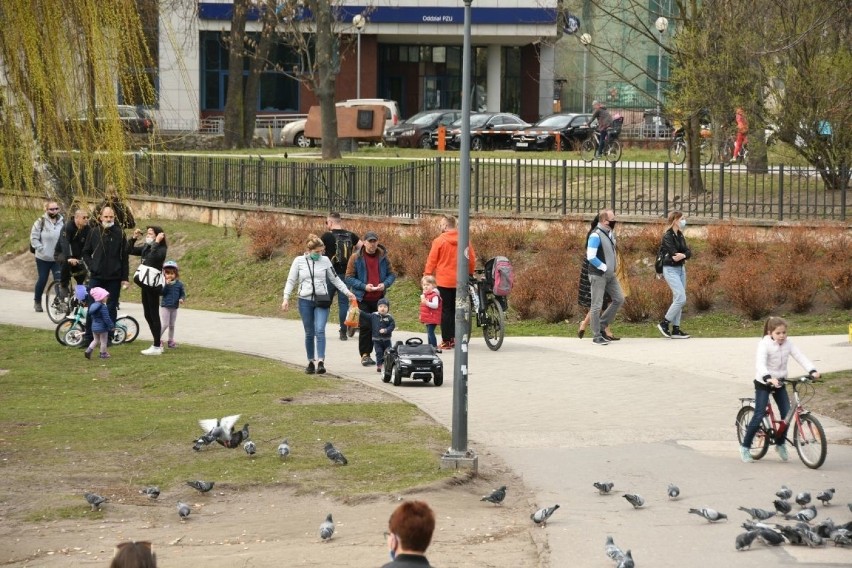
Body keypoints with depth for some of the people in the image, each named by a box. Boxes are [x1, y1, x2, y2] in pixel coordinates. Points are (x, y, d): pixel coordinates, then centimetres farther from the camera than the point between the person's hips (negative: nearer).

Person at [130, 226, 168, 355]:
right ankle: (158, 342, 21)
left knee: (154, 315, -4)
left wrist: (157, 242, -26)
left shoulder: (161, 249, -11)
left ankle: (157, 347, 1)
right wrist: (134, 238, 5)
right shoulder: (145, 248, 11)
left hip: (153, 285, -8)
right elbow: (131, 251, 16)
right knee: (148, 315, 12)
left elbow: (153, 257, -30)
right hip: (145, 284, 8)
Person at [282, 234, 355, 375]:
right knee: (309, 333, 6)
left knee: (320, 331, -14)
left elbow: (335, 279, 13)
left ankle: (320, 362, -20)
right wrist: (286, 298, -1)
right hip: (305, 301, 0)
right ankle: (311, 362, 17)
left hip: (322, 300, 0)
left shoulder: (325, 261, 5)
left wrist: (347, 292, 9)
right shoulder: (299, 261, 1)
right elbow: (291, 281, 6)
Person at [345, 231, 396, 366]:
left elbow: (392, 274, 11)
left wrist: (385, 284, -9)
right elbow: (349, 277, -4)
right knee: (365, 326, -5)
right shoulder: (356, 258, -4)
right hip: (363, 299, -3)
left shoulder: (383, 257, 5)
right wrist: (363, 286, -17)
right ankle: (365, 355, 3)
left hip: (379, 298, 3)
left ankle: (381, 354, 13)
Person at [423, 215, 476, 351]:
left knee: (446, 311, 2)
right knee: (457, 310, 13)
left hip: (444, 281, -4)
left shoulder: (439, 241, -10)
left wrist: (427, 276, 0)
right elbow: (472, 259, 5)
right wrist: (470, 274, 19)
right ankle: (456, 339, 13)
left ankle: (446, 341, 0)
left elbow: (431, 261, -8)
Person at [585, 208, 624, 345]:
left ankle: (602, 326, 20)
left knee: (619, 299, 9)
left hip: (610, 274, 9)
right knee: (597, 305, -3)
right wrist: (604, 268, -17)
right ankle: (597, 336, 3)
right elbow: (591, 257, -22)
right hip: (598, 275, -9)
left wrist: (613, 266, 13)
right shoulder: (596, 236, -17)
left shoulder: (610, 234, 9)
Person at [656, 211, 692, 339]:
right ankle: (664, 323, -3)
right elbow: (673, 253, -22)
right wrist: (684, 255, -10)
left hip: (681, 268, 9)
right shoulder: (668, 236, -12)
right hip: (670, 269, -9)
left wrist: (683, 255, -17)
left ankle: (676, 330, 11)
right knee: (681, 298, -14)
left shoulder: (680, 235, 13)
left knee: (678, 299, 8)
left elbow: (688, 252, 3)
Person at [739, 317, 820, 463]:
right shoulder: (764, 345, -20)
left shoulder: (787, 344, -4)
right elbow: (761, 364, -33)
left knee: (786, 413, -3)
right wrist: (768, 378, -51)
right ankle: (745, 447, 1)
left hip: (779, 382, 5)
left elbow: (800, 357, -11)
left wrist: (812, 371, -27)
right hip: (763, 383, -5)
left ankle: (780, 444, 17)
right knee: (759, 415, -10)